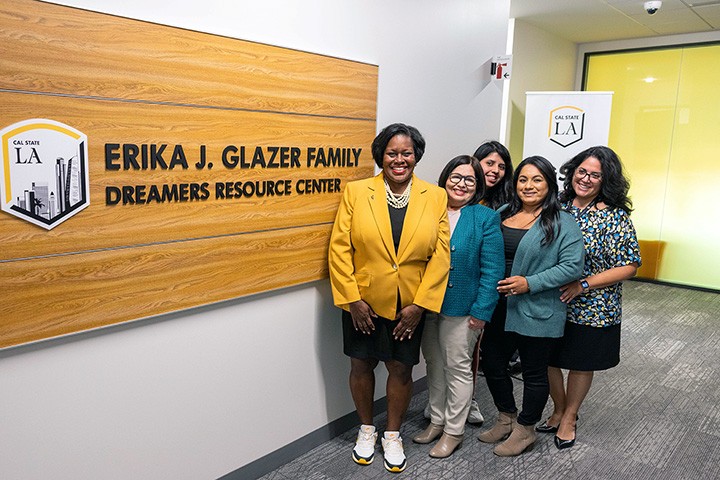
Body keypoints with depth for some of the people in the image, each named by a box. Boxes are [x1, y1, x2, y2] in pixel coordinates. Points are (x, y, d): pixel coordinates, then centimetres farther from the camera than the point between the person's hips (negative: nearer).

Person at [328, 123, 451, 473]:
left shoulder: (435, 197, -2)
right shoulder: (355, 192, -5)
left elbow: (441, 254, -5)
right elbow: (339, 249, -7)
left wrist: (420, 304, -10)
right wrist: (352, 299, -11)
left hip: (410, 304, 1)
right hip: (363, 302, 0)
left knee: (401, 369, 11)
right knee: (361, 365, 12)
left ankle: (392, 436, 34)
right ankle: (366, 429, 37)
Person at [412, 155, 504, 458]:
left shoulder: (486, 219, -8)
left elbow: (492, 270, -11)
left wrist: (481, 310, -15)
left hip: (461, 307, -4)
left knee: (458, 368, 9)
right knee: (434, 365, 17)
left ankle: (453, 430, 26)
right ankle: (437, 420, 35)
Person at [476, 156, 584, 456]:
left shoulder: (562, 223, -9)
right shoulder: (502, 214, 7)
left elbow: (572, 267, -15)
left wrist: (530, 283, -22)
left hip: (537, 313, -6)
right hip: (500, 308, 6)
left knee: (534, 372, 10)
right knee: (492, 364, 14)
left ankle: (525, 430, 31)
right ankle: (506, 419, 37)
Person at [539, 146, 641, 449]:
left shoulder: (615, 217, -11)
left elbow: (628, 266, -12)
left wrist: (582, 285, -20)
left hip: (590, 308, -3)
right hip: (550, 302, 3)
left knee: (581, 364, 14)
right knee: (547, 359, 13)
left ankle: (569, 417, 38)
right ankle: (558, 410, 39)